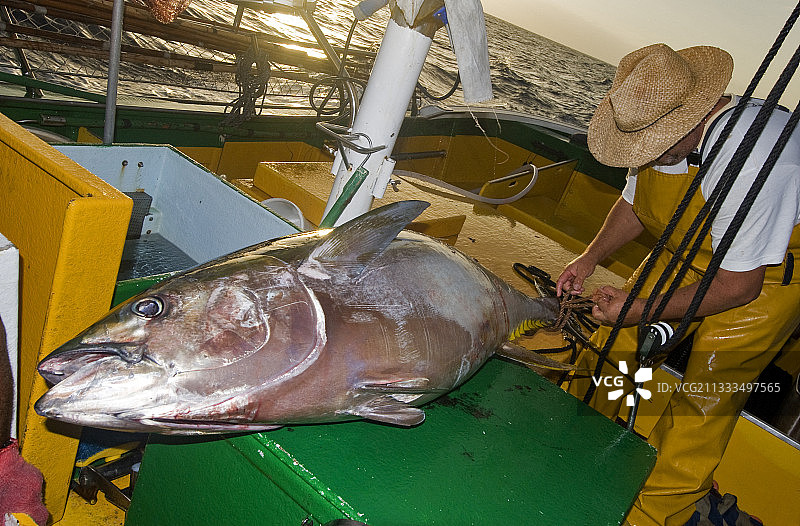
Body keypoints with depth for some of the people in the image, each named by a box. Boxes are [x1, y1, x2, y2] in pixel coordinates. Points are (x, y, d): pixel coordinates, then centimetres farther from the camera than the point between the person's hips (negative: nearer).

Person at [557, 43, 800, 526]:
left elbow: (738, 286, -30)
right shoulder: (663, 127, -13)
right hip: (689, 254, 7)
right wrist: (590, 258, -5)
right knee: (610, 345, 3)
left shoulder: (755, 159, -38)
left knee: (702, 406, -7)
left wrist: (642, 311, -25)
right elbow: (635, 203, 7)